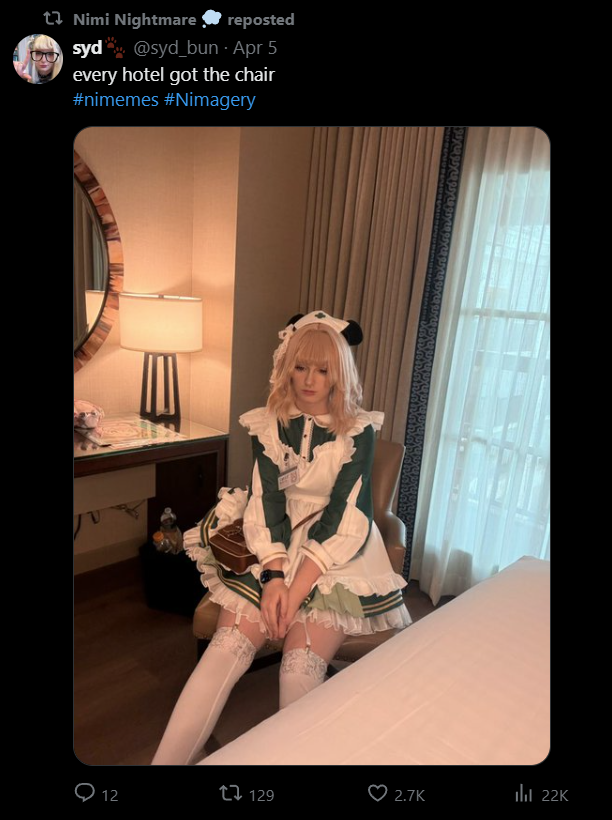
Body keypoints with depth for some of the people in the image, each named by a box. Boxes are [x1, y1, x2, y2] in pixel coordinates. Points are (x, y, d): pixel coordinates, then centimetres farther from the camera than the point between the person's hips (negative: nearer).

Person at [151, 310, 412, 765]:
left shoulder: (359, 430, -2)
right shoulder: (269, 424, 4)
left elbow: (343, 515, -10)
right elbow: (266, 499, -4)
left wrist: (298, 587, -18)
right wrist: (274, 575, -17)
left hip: (337, 553, -1)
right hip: (273, 546, 2)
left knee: (303, 660, -24)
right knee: (230, 645, -19)